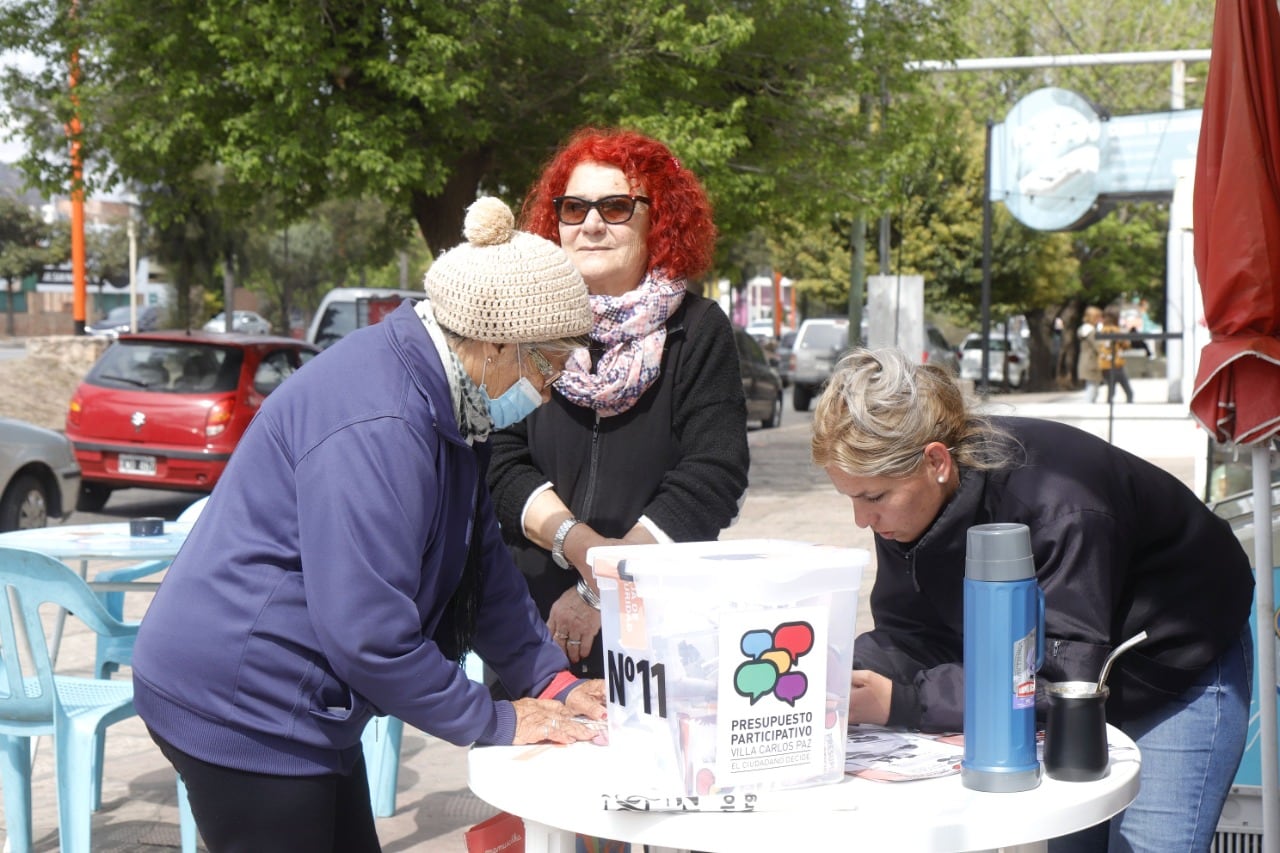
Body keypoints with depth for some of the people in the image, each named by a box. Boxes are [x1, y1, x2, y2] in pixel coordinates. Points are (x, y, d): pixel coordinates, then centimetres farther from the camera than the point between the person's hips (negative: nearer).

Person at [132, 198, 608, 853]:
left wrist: (550, 677, 4)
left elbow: (484, 563, 13)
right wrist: (495, 723, -16)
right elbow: (367, 632, -27)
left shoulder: (442, 399, 5)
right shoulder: (374, 428, -27)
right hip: (239, 706, -10)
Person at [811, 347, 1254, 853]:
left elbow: (1063, 682, -40)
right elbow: (913, 635, -11)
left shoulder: (1058, 505, -37)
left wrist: (901, 702, -42)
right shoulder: (908, 500, -15)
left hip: (1179, 677, -6)